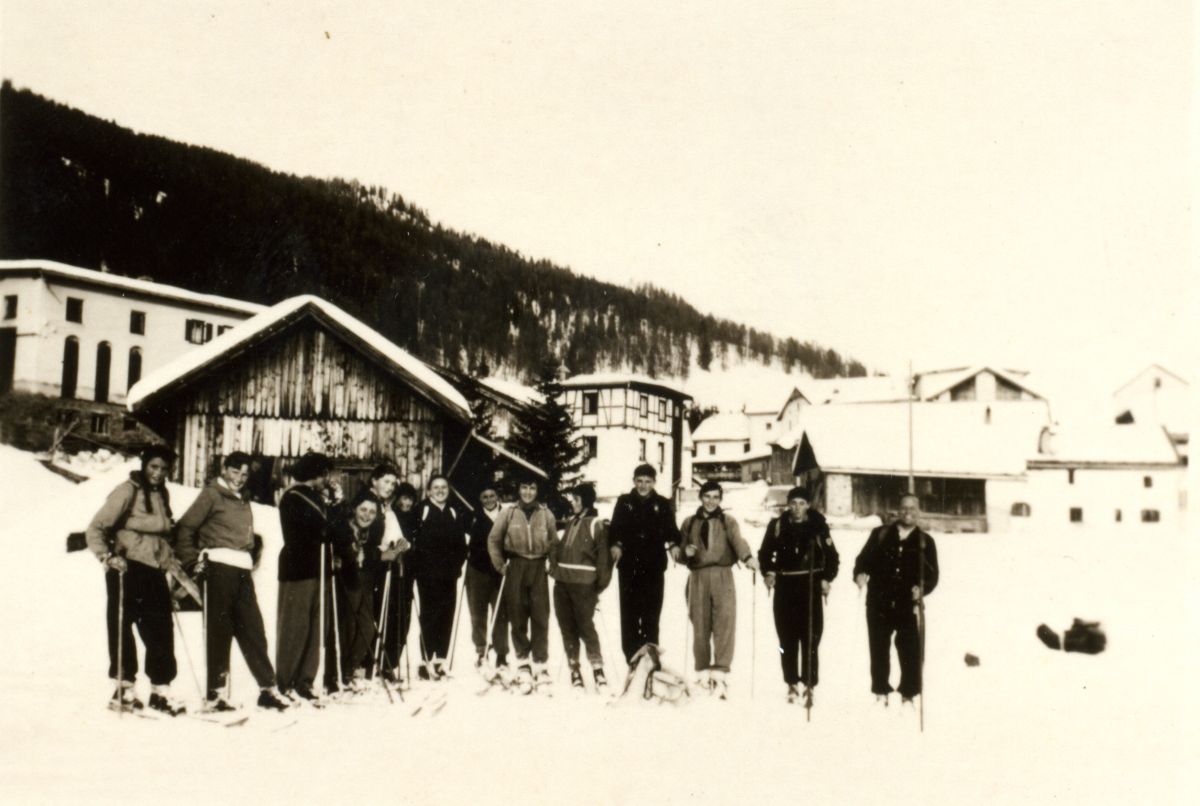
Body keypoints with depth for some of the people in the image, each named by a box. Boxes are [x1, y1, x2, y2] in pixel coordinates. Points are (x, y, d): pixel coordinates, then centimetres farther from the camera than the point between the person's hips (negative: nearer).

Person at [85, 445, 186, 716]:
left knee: (161, 629, 5)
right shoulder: (127, 491, -8)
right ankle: (122, 688, 14)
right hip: (127, 569, -6)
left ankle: (160, 690, 11)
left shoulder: (162, 494, 13)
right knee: (122, 626, 3)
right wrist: (107, 556, -22)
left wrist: (169, 559, 14)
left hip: (154, 571, 6)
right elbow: (96, 528, -10)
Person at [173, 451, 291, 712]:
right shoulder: (211, 495, 1)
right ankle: (214, 694, 4)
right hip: (218, 568, -6)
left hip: (242, 572, 7)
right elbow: (185, 529, -6)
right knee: (219, 631, -3)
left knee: (253, 630, 6)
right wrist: (194, 562, -10)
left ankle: (267, 689, 10)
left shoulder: (243, 503, 22)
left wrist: (252, 559, 13)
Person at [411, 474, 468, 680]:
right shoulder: (421, 511, -1)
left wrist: (457, 564, 3)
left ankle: (441, 660, 15)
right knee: (429, 615, -4)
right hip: (428, 575, -4)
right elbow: (412, 540, -5)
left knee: (447, 616, 6)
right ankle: (427, 661, 1)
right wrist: (420, 565, -9)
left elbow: (461, 543, 15)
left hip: (449, 574, 4)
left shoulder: (455, 514, 13)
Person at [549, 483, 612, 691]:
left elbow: (604, 556, -7)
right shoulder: (570, 522, 15)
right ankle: (574, 671, 14)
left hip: (583, 584, -6)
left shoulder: (597, 524, -5)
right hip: (562, 582, 7)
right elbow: (559, 548, 23)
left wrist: (599, 587, -10)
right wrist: (554, 567, 8)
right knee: (567, 628, 7)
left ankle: (598, 670, -3)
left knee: (586, 627, -10)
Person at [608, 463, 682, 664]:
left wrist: (673, 544, -17)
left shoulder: (662, 504, 10)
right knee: (629, 611, 1)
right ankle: (631, 655, 9)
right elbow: (615, 528, 1)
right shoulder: (624, 502, 9)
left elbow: (670, 529, 4)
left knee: (652, 612, 0)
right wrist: (615, 544, -18)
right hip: (628, 565, 0)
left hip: (654, 565, 0)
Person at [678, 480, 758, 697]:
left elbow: (738, 540, -10)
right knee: (700, 626, 2)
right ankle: (703, 671, 14)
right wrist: (686, 552, -6)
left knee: (725, 622, -12)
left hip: (723, 575, -2)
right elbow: (679, 550, 18)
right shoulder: (689, 523, 15)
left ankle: (720, 670, -12)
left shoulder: (728, 521, 9)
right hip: (698, 577, 2)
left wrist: (748, 557, -30)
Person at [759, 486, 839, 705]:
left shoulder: (818, 526, -1)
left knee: (810, 637, -4)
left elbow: (831, 556, 6)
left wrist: (827, 579, -5)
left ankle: (809, 685, 2)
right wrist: (768, 572, -2)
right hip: (785, 586, 2)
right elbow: (765, 552, 13)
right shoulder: (777, 525, 3)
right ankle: (792, 684, 15)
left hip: (811, 585, -2)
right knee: (787, 637, 5)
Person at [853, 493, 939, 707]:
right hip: (879, 603, 1)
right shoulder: (880, 534, 9)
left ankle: (908, 694, 11)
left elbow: (932, 574, 4)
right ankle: (881, 692, 20)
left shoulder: (925, 541, 8)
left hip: (909, 606, -1)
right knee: (879, 649, 7)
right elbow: (864, 559, 8)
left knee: (910, 651, -2)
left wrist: (922, 589, -16)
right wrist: (860, 573, -14)